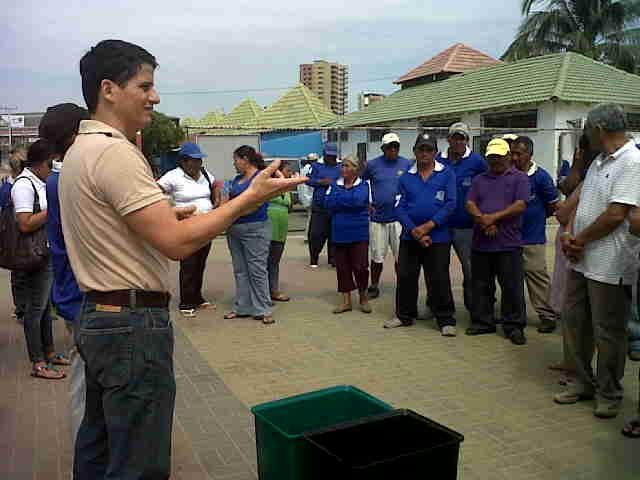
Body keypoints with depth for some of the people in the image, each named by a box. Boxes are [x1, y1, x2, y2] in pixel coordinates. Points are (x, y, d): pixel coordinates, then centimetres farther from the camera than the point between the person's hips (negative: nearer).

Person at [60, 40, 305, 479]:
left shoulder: (81, 148, 13)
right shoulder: (115, 152, -19)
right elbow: (178, 243, -24)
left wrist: (164, 214, 17)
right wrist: (253, 196, -19)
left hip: (96, 317, 11)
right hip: (133, 324, -11)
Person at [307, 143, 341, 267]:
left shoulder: (341, 166, 6)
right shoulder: (317, 165, 7)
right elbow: (309, 180, 3)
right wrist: (321, 182, -12)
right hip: (319, 205, 0)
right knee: (315, 234, 0)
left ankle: (333, 258, 19)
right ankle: (313, 259, 14)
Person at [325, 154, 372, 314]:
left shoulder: (364, 185, 0)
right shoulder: (335, 185, 10)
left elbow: (359, 200, -18)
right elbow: (328, 204, -4)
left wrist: (339, 198, -7)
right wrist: (349, 201, -12)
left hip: (359, 234, -3)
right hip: (339, 233, 3)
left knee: (360, 266, -1)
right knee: (342, 267, 7)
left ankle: (363, 297, 20)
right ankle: (346, 301, 17)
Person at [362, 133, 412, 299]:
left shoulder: (407, 164, 1)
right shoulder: (372, 165, 1)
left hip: (399, 217, 0)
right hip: (378, 217, 0)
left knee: (400, 255, 5)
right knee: (377, 256, 7)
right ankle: (374, 286, 22)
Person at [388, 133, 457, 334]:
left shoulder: (446, 174, 1)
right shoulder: (406, 178, 8)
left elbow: (450, 204, -7)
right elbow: (401, 208, 2)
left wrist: (427, 226, -13)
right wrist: (414, 231, -11)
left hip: (438, 237, -3)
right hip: (409, 236, 3)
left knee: (439, 280, 0)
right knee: (405, 277, 8)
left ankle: (446, 320, 13)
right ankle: (405, 315, 24)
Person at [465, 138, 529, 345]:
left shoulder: (519, 178, 4)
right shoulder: (480, 179, 17)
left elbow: (520, 205, -8)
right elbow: (470, 204, 6)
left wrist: (493, 217, -13)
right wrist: (483, 220, -13)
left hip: (508, 243, -4)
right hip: (481, 242, 4)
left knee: (512, 287, 0)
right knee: (481, 286, 10)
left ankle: (514, 326, 10)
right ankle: (482, 322, 22)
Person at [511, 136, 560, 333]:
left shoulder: (541, 176, -9)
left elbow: (554, 205, 0)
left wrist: (536, 217, 6)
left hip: (533, 237, -4)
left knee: (537, 276, -2)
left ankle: (547, 316, 10)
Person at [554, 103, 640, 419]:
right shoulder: (599, 162, 15)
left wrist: (579, 240, -10)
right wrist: (569, 238, -1)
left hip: (610, 266, -9)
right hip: (581, 260, 9)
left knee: (608, 333, 3)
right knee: (575, 322, 15)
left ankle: (608, 393, 20)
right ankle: (583, 382, 31)